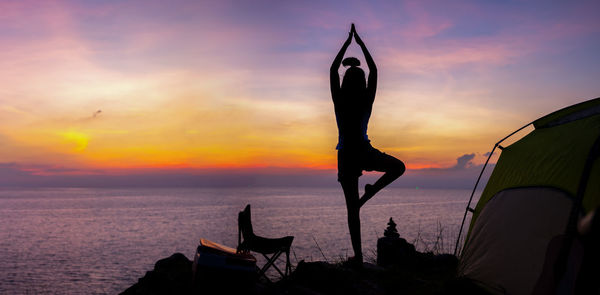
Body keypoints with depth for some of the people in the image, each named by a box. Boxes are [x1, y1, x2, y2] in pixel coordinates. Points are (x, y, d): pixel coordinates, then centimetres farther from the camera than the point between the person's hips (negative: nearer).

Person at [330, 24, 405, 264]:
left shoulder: (339, 101, -4)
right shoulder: (366, 101, -3)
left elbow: (333, 70, 6)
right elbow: (374, 70, 8)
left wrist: (347, 42, 12)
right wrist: (360, 43, 14)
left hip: (346, 156, 1)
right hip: (365, 153, -1)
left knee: (352, 208, 5)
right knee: (398, 167, 22)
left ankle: (358, 255, 4)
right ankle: (369, 192, 3)